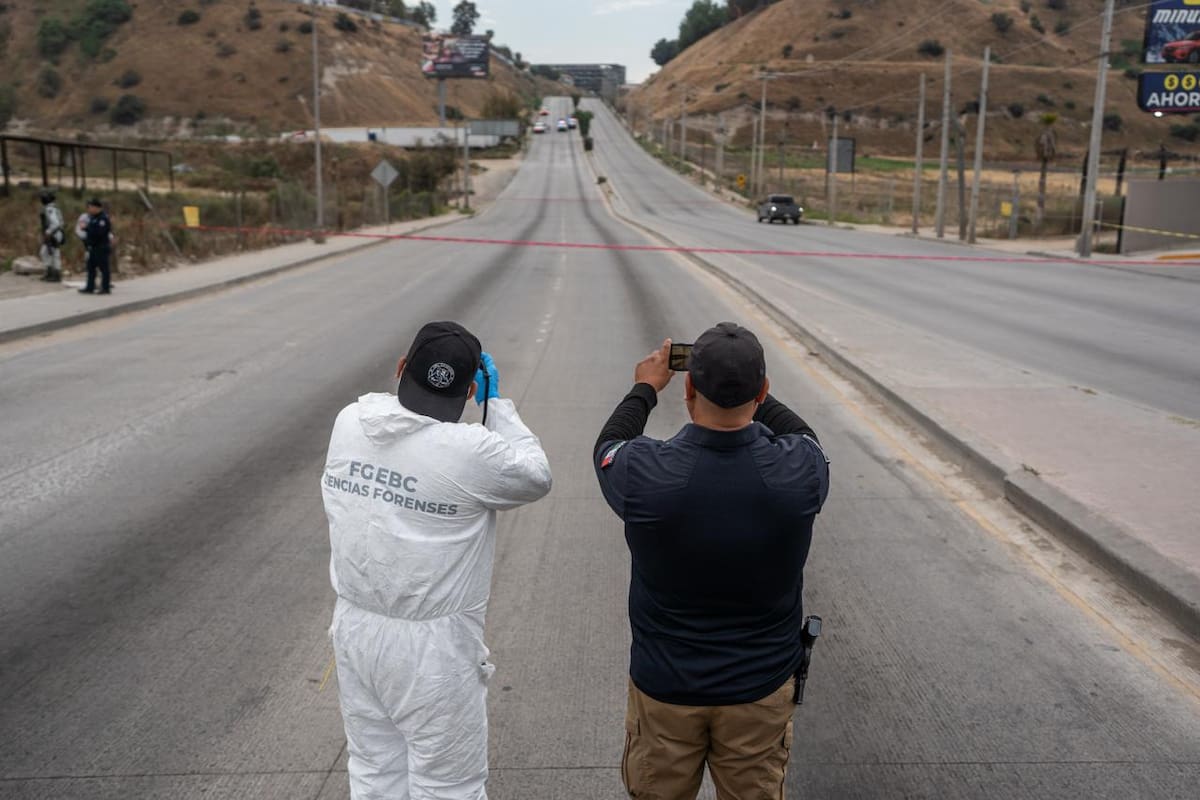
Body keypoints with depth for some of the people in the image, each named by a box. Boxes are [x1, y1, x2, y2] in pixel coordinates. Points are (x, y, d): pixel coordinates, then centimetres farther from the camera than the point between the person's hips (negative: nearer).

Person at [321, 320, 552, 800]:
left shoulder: (348, 422, -7)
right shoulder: (468, 452, -23)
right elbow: (535, 477, -5)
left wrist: (417, 379, 10)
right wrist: (495, 402, -1)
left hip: (354, 627, 6)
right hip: (431, 645, -6)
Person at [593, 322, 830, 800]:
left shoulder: (644, 473, -25)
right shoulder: (798, 472, -22)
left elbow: (608, 445, 2)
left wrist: (645, 389, 17)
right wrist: (748, 389, 16)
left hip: (664, 687, -1)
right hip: (763, 688, 1)